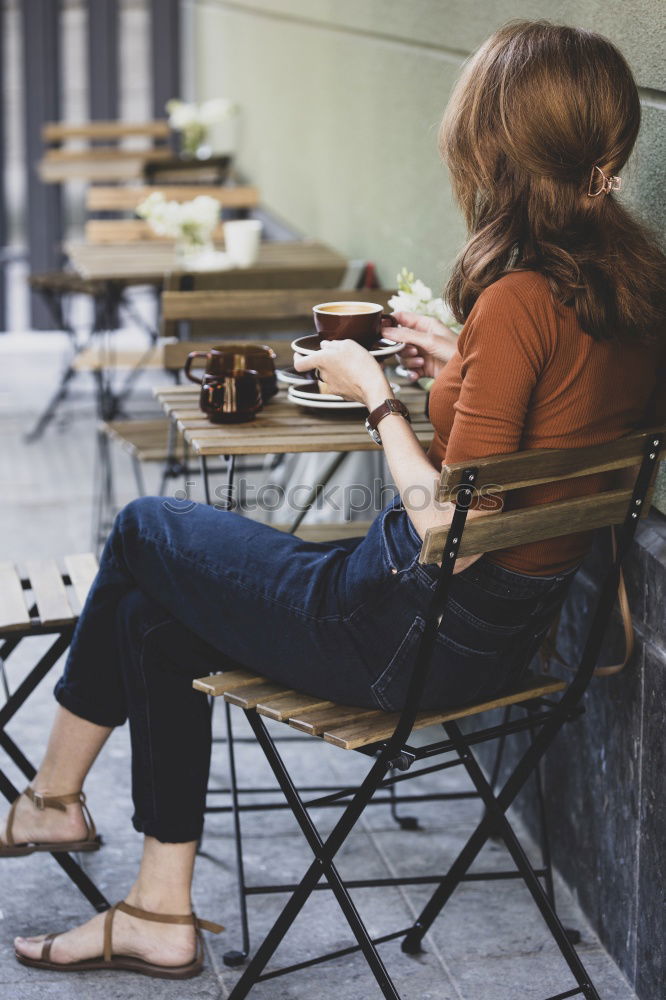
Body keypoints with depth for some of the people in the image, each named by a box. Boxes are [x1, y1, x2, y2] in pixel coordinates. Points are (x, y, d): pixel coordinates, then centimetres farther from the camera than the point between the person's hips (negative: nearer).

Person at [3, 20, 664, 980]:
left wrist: (375, 395, -12)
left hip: (424, 629, -9)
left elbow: (449, 532, -25)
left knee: (144, 532, 13)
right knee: (158, 612, 18)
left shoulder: (519, 298, -26)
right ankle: (161, 911, 24)